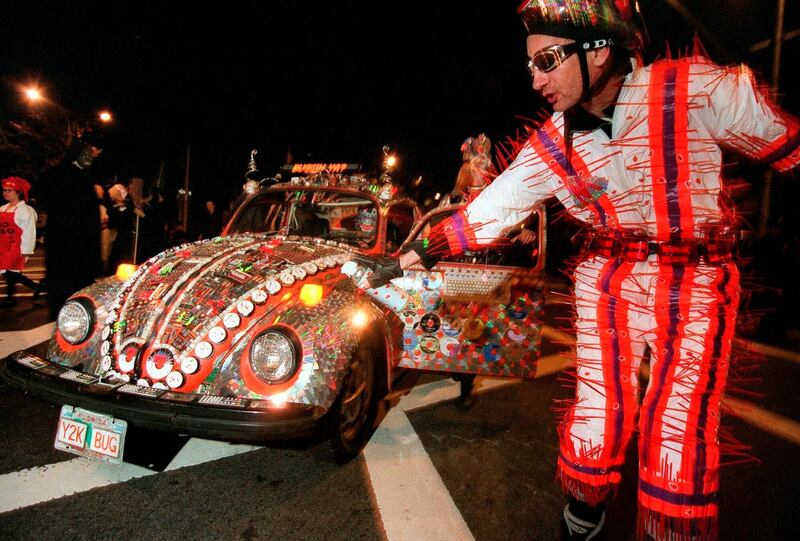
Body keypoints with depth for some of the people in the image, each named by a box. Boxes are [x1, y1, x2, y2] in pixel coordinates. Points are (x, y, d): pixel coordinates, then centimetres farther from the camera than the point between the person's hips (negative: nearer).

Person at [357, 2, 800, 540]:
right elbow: (486, 212, -1)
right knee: (595, 421, 3)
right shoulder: (552, 146, -5)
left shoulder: (699, 90, -14)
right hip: (608, 282, 2)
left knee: (677, 440, -7)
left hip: (697, 284, -1)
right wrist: (406, 260, 0)